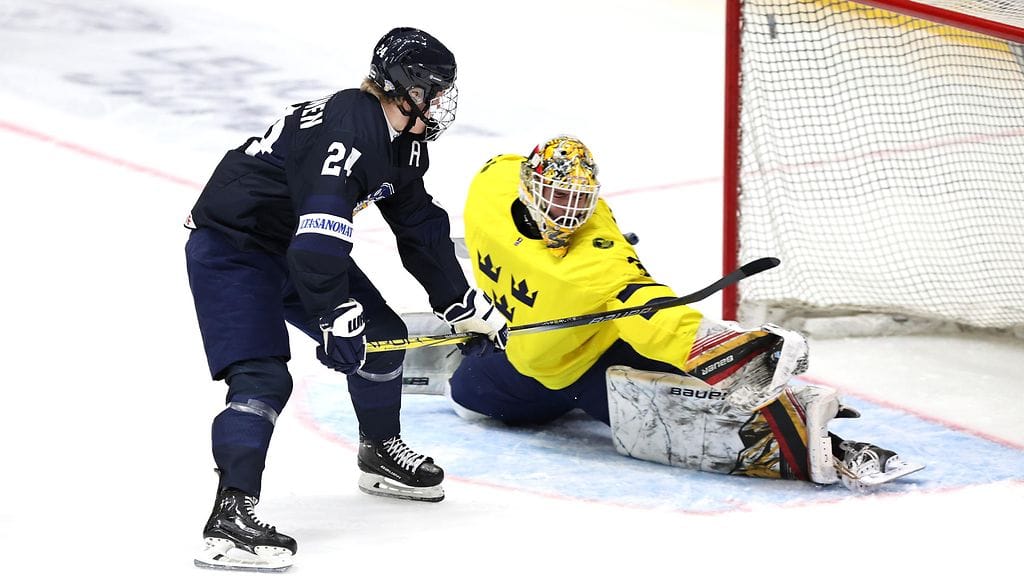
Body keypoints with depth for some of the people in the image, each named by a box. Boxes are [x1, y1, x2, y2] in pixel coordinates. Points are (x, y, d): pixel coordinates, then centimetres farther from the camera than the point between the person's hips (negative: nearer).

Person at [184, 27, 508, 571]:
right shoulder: (349, 128, -29)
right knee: (262, 378, -22)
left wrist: (466, 306, 15)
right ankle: (230, 515, -26)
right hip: (230, 247, -10)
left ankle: (380, 451, 36)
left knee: (382, 335, 14)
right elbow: (319, 233, -36)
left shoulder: (400, 142, 3)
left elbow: (420, 227, 14)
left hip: (299, 244, 10)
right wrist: (335, 317, -35)